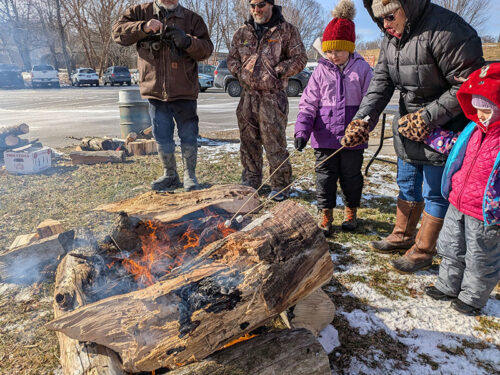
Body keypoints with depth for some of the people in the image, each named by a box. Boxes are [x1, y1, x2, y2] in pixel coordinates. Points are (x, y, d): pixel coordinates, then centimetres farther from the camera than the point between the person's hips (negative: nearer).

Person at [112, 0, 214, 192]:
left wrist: (187, 41, -19)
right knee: (162, 138, 10)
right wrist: (143, 27, -17)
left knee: (188, 137, 4)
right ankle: (170, 176, 26)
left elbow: (207, 48, 0)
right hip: (155, 90, 2)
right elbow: (118, 32, 0)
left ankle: (190, 176, 20)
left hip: (184, 91, -1)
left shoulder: (193, 19, 7)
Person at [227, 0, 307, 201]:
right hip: (248, 95, 5)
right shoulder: (242, 32, 15)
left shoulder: (287, 30, 3)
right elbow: (232, 58, 22)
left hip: (273, 96, -4)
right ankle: (251, 181, 25)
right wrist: (239, 71, 2)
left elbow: (299, 59, 1)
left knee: (274, 143, -6)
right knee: (248, 141, 10)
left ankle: (280, 186, 6)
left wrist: (279, 70, -12)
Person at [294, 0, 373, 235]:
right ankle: (326, 215, 21)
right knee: (325, 176, 6)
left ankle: (351, 212, 33)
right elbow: (308, 103, -1)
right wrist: (302, 130, -15)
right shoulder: (321, 71, 1)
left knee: (351, 176, 13)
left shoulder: (362, 69, -2)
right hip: (325, 136, 1)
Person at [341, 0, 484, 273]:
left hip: (443, 129, -8)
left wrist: (428, 117, -24)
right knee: (407, 185, 19)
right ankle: (402, 237, 37)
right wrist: (362, 119, -14)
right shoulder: (391, 38, 3)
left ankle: (423, 251, 20)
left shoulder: (446, 29, -23)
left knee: (435, 193, 4)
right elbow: (381, 82, 0)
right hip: (408, 126, 8)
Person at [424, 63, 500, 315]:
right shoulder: (474, 129, 0)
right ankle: (448, 286, 42)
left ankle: (472, 298, 35)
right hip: (457, 205, 7)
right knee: (451, 249, 22)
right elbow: (455, 148, 21)